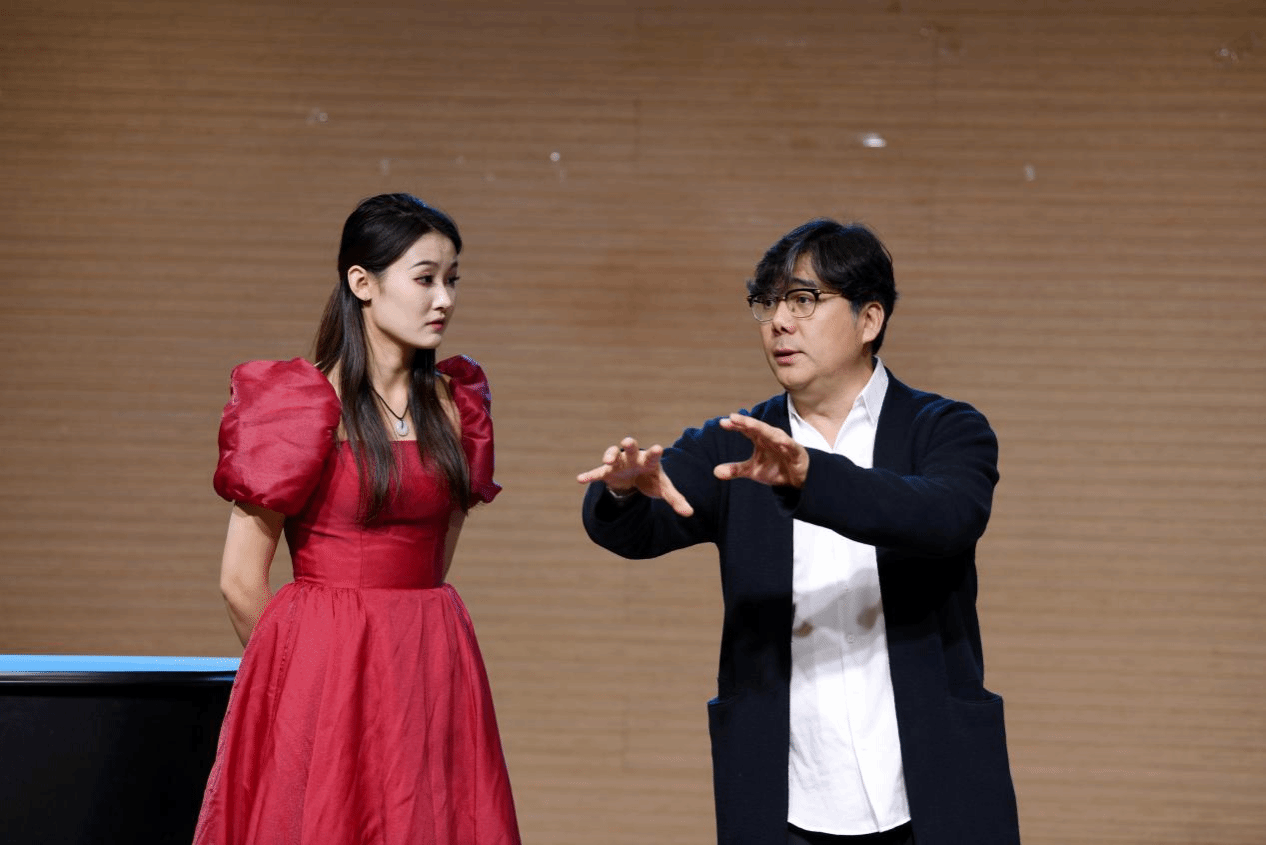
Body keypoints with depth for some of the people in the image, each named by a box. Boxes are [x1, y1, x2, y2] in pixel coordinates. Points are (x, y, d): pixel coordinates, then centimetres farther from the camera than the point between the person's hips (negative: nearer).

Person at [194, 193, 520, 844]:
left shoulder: (454, 403, 10)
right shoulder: (299, 403, -7)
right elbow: (240, 580, -5)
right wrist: (302, 673, 5)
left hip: (432, 672, 5)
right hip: (321, 668, -5)